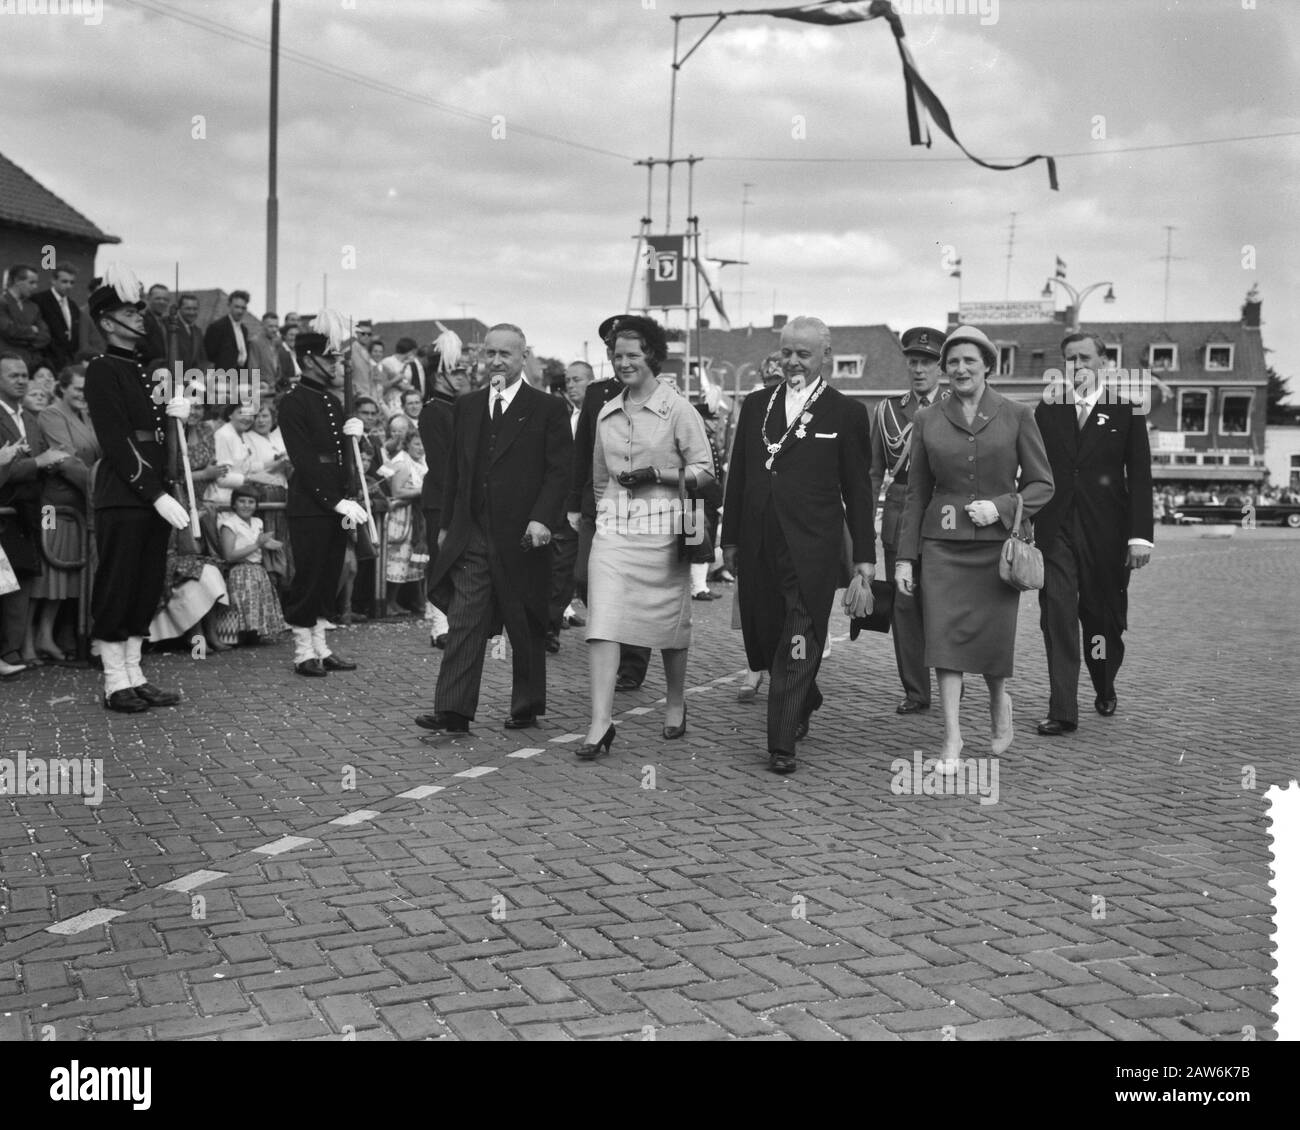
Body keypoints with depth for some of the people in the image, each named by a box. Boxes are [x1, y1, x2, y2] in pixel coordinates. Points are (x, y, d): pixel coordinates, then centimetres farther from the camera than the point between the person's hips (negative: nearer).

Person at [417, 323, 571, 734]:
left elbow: (559, 471, -7)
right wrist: (446, 524, 13)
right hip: (470, 535, 3)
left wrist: (543, 518, -19)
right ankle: (453, 711, -6)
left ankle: (526, 707, 21)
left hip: (521, 536, -3)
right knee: (463, 622, -5)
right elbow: (454, 470, 16)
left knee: (526, 627, 8)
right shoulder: (466, 406, 13)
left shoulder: (547, 409, -2)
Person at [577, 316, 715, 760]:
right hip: (613, 528, 3)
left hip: (662, 527, -3)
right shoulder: (606, 413, 12)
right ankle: (600, 722, -13)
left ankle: (676, 703, 31)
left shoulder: (677, 409, -3)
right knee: (602, 621, -10)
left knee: (670, 620, 9)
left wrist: (656, 474, -15)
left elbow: (704, 471, -4)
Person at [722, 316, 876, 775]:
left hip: (811, 548, -4)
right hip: (758, 544, 5)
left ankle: (782, 744, -2)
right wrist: (730, 537, 11)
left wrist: (865, 553, 1)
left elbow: (858, 489, 2)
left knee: (797, 645, -6)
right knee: (764, 633, 12)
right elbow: (737, 475, 14)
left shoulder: (847, 413, 1)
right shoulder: (755, 405, 12)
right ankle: (805, 703, 38)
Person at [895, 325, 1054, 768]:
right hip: (943, 544, 1)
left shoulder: (1017, 415, 1)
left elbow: (1041, 484, 3)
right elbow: (916, 493, 9)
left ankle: (999, 702, 34)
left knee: (994, 639, 3)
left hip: (997, 544, -1)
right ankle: (952, 738, -2)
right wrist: (905, 557, 5)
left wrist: (1001, 507, -14)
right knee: (945, 633, -7)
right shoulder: (927, 420, 6)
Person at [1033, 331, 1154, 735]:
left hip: (1105, 532, -1)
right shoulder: (1047, 411, 8)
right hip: (1056, 529, 1)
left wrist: (1141, 534, -8)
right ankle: (1063, 712, -6)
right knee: (1057, 615, -7)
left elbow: (1140, 477, -1)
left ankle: (1105, 689, 35)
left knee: (1103, 615, 10)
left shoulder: (1126, 410, 2)